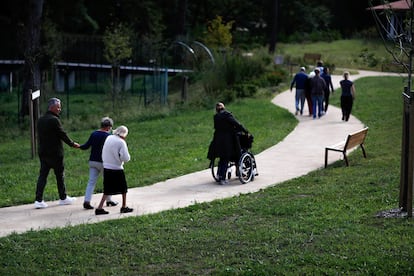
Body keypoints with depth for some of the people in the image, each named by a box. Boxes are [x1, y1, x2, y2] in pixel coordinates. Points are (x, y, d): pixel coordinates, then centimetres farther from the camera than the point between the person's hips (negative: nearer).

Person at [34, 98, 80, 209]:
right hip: (55, 153, -7)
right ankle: (63, 198, 19)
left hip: (43, 152, 7)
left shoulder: (40, 120, 9)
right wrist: (72, 144, 4)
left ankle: (38, 200, 0)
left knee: (42, 175, 5)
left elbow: (40, 135, 13)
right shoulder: (54, 120, -16)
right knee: (60, 175, 8)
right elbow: (63, 134, -11)